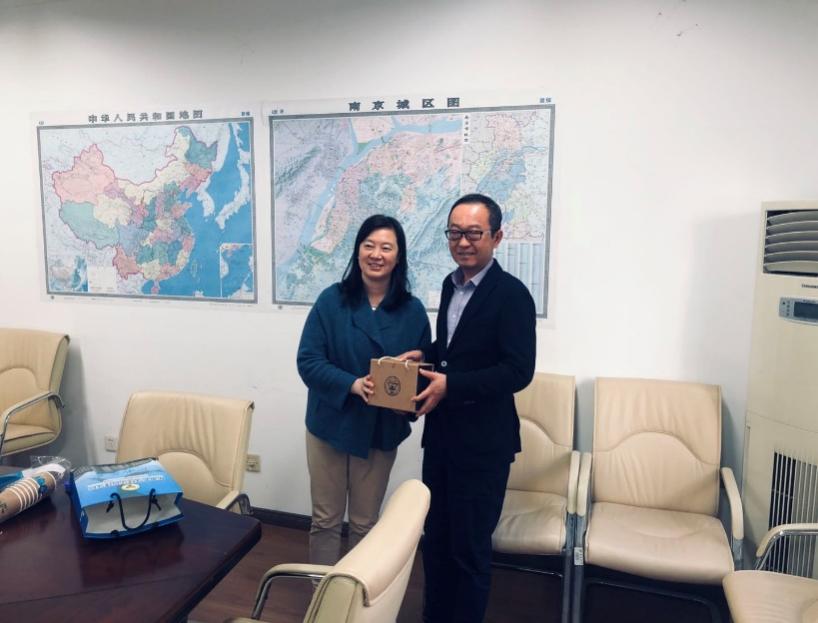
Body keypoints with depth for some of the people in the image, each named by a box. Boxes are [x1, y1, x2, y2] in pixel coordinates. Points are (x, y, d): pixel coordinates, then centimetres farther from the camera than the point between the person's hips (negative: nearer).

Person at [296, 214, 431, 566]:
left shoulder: (412, 311, -4)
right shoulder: (332, 300, -8)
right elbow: (308, 361, -13)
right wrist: (352, 384, -28)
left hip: (381, 431, 1)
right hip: (330, 425, -1)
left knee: (365, 523, 17)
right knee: (325, 520, 13)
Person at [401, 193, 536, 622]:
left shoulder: (511, 293, -15)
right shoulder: (451, 284, 8)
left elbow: (518, 371, -20)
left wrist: (450, 385, -24)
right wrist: (425, 356, 0)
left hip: (482, 441, -7)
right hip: (440, 433, 7)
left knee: (470, 546, 9)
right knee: (435, 538, 19)